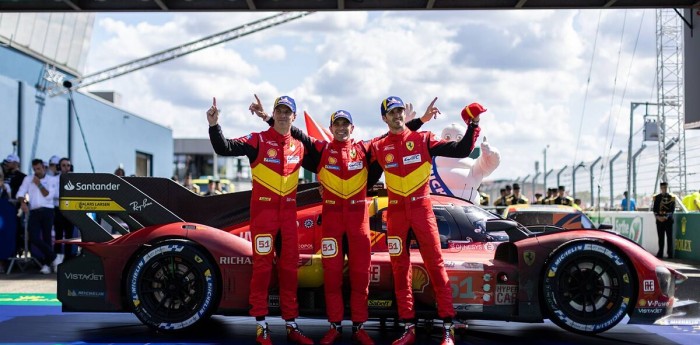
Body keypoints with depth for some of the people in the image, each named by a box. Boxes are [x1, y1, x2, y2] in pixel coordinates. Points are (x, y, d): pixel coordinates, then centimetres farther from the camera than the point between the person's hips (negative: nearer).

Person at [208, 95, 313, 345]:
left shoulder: (299, 147, 11)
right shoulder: (259, 140, -3)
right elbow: (225, 148, -16)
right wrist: (214, 126, -30)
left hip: (289, 214, 5)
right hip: (263, 211, -4)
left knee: (289, 268, 9)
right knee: (262, 267, -1)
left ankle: (291, 325, 17)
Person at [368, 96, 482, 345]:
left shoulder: (423, 139, 4)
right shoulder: (378, 147, 7)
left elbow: (461, 150, -2)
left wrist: (473, 125, -9)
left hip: (422, 208, -2)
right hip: (395, 211, 2)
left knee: (435, 264, -5)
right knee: (400, 269, 5)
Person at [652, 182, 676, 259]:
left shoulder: (672, 197, 2)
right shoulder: (656, 197, 9)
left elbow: (672, 209, -3)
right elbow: (654, 209, 7)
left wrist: (666, 217, -14)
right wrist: (658, 217, -8)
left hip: (668, 220, -2)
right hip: (659, 220, 2)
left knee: (669, 237, -2)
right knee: (661, 237, 4)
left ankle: (670, 254, 1)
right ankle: (660, 253, 9)